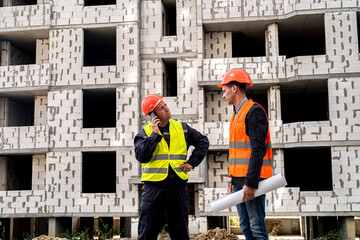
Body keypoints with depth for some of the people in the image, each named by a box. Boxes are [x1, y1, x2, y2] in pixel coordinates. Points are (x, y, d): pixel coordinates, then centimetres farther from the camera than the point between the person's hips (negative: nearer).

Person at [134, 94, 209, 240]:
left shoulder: (182, 128, 10)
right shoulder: (144, 133, 1)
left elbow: (203, 142, 17)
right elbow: (141, 156, -14)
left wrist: (192, 162, 6)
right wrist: (155, 134, -14)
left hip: (178, 186, 3)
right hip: (153, 187, -2)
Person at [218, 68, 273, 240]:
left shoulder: (254, 111, -11)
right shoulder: (237, 114, 19)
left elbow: (258, 150, -19)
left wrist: (251, 182, -24)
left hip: (252, 180, -9)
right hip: (240, 179, 9)